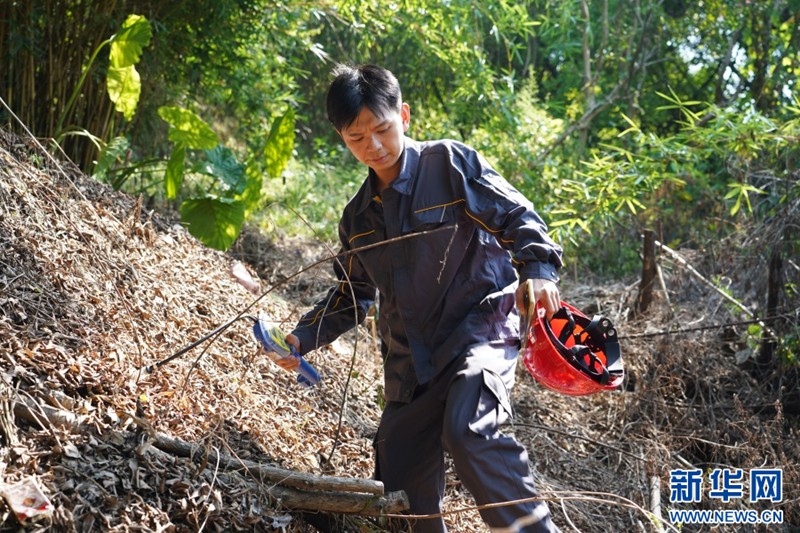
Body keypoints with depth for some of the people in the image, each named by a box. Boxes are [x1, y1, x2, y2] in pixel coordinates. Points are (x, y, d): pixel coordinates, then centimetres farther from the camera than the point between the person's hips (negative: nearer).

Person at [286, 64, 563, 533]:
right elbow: (353, 296, 22)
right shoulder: (359, 216, 14)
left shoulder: (451, 164, -4)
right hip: (411, 361, 7)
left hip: (480, 330, -6)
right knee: (401, 481, 7)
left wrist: (538, 269, -27)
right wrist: (305, 336, 9)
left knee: (468, 432, -33)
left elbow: (516, 217, -8)